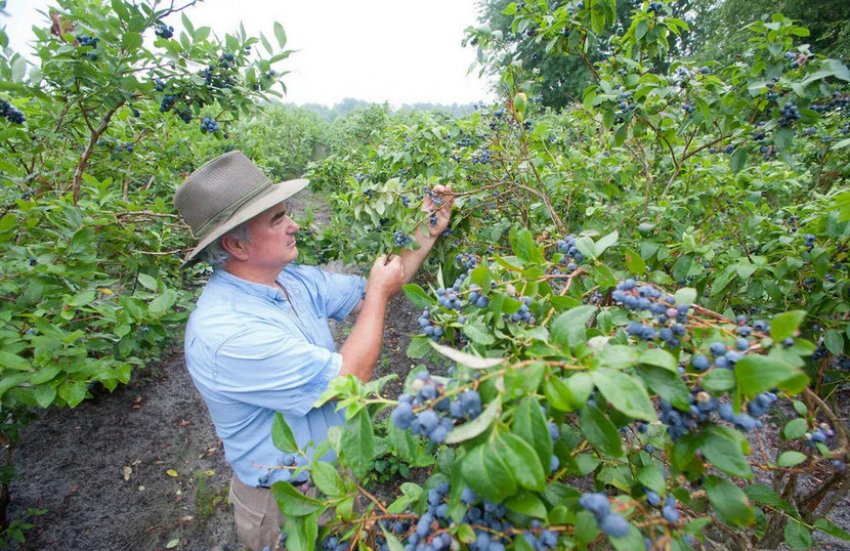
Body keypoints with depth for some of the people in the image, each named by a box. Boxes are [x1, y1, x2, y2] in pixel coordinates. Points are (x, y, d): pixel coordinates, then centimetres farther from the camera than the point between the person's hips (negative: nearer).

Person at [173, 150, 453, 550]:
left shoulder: (292, 279, -9)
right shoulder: (224, 332, -35)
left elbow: (367, 296, -1)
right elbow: (349, 378, -32)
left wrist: (427, 232, -8)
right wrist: (379, 292, -20)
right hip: (290, 502, -7)